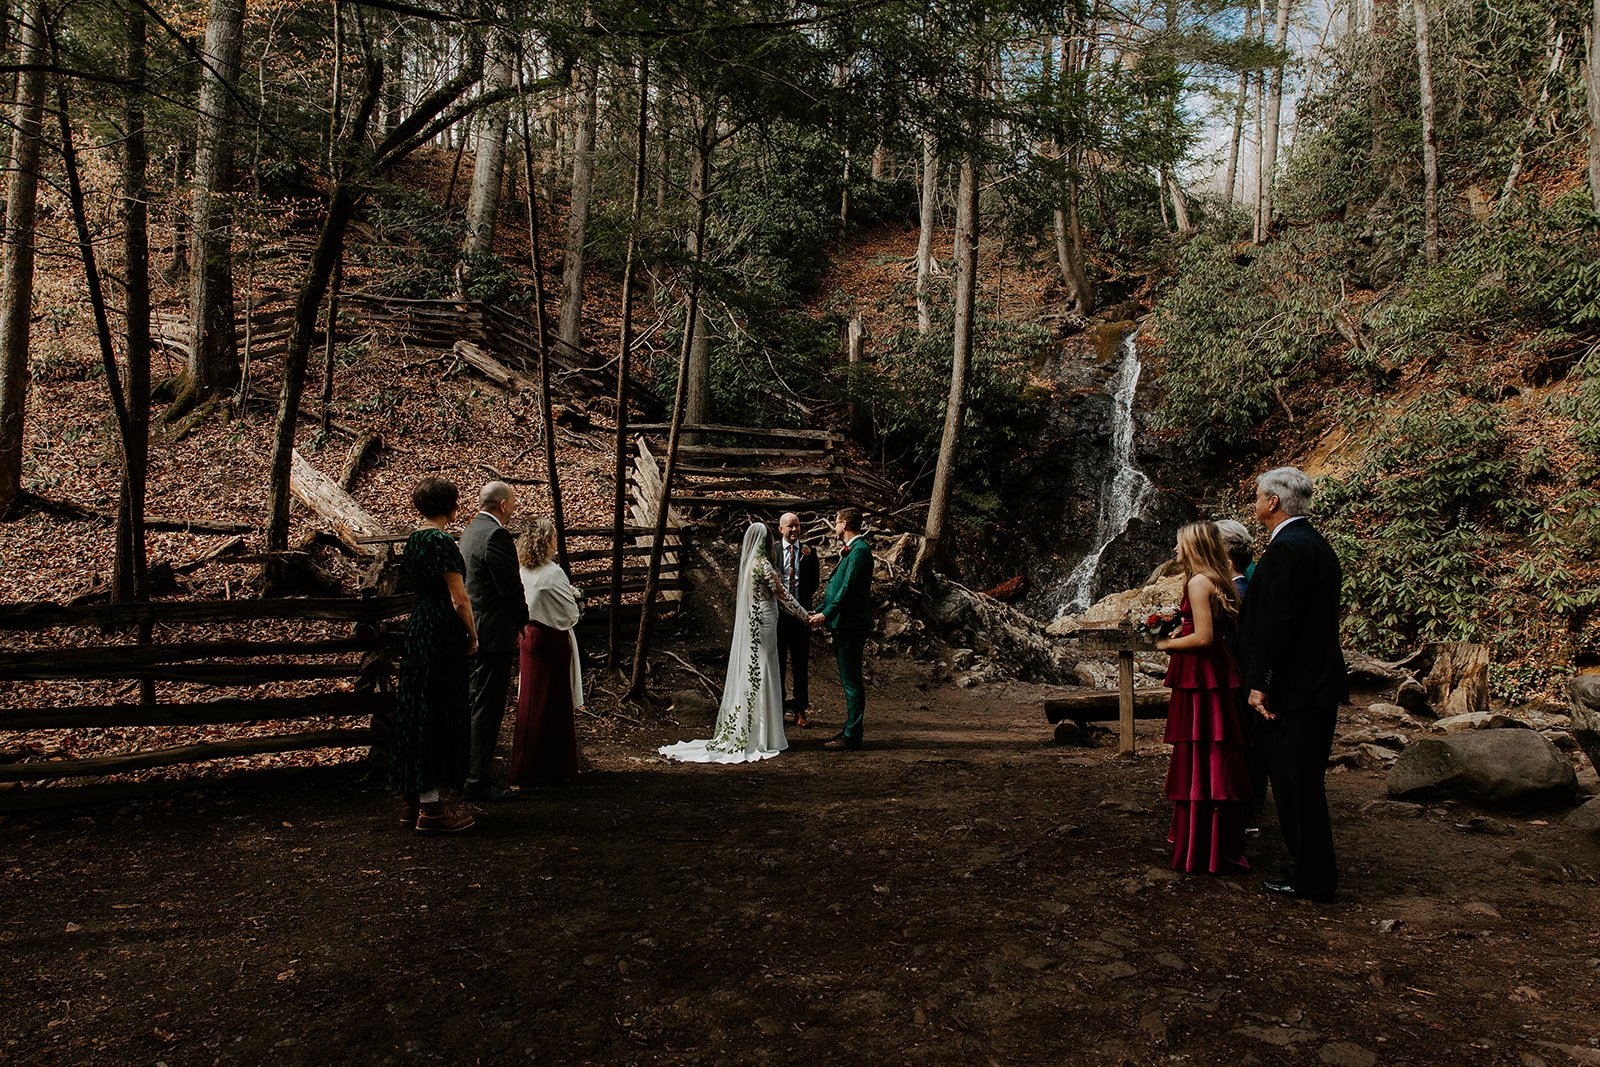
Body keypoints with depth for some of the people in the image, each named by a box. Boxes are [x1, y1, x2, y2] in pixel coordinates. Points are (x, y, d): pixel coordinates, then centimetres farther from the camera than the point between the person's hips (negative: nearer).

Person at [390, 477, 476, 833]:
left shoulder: (413, 540, 11)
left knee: (415, 710, 14)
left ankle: (411, 798, 23)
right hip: (442, 632, -9)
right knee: (438, 713, -3)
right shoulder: (442, 541, -16)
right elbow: (460, 600, -17)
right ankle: (430, 807, 2)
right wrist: (472, 636, -3)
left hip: (417, 627, 9)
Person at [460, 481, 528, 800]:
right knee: (487, 708, -5)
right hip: (493, 633, -11)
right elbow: (511, 586, -19)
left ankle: (468, 773, 27)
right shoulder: (496, 535, -17)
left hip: (473, 632, 11)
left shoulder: (471, 530, 15)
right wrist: (523, 620, -2)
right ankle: (480, 782, 0)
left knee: (475, 704, 18)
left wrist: (516, 619, 18)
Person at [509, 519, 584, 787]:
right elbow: (570, 613, -15)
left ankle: (526, 766, 23)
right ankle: (548, 768, 9)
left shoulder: (523, 571, 2)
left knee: (530, 699, 14)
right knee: (552, 703, 2)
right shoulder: (552, 573, -19)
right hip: (552, 640, -7)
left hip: (530, 636, 7)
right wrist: (575, 600, 7)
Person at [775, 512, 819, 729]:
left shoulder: (809, 552, 6)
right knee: (777, 663, 9)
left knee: (801, 664, 6)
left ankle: (801, 710, 13)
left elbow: (814, 583, 0)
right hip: (778, 613, -1)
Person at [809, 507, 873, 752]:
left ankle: (853, 736, -1)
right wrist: (818, 611, 18)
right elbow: (838, 586, 21)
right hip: (844, 624, 10)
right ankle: (851, 729, 24)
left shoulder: (859, 550, -15)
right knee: (848, 679, 15)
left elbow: (848, 588, -21)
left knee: (851, 681, -6)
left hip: (851, 625, -10)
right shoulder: (851, 550, 18)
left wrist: (826, 614, -18)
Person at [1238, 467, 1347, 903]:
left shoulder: (1286, 548, -17)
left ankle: (1311, 879, 7)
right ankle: (1312, 870, 28)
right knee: (1302, 782, 18)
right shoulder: (1317, 544, 15)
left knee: (1296, 785, -1)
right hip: (1319, 685, 10)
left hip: (1295, 688, -10)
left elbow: (1275, 622, -21)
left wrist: (1260, 683, -16)